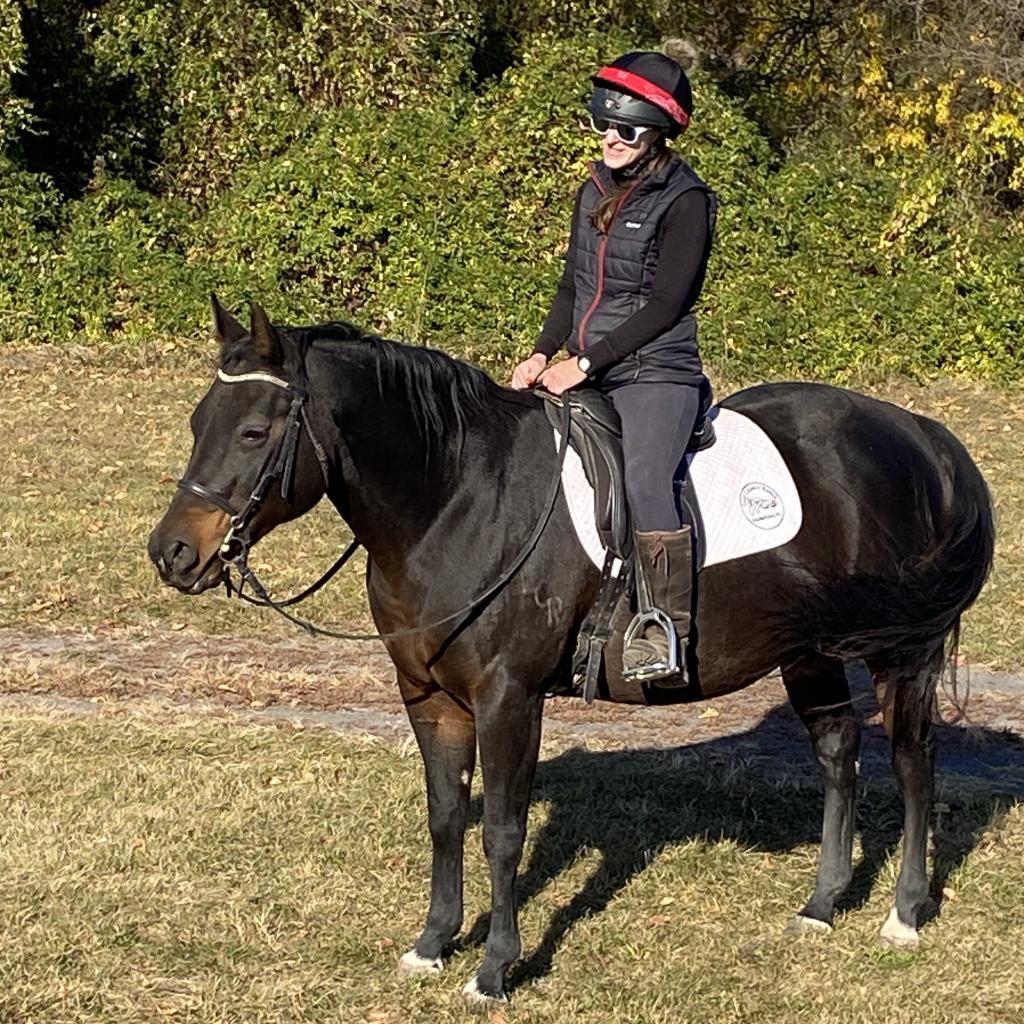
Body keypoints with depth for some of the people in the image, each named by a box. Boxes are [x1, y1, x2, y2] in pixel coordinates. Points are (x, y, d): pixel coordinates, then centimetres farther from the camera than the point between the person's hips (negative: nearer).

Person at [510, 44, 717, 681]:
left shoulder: (684, 201, -10)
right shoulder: (596, 192, 13)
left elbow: (665, 305, -15)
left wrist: (582, 365, -16)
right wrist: (543, 355, 2)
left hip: (655, 374, -8)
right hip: (587, 377, 8)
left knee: (644, 479, -29)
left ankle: (669, 627, -25)